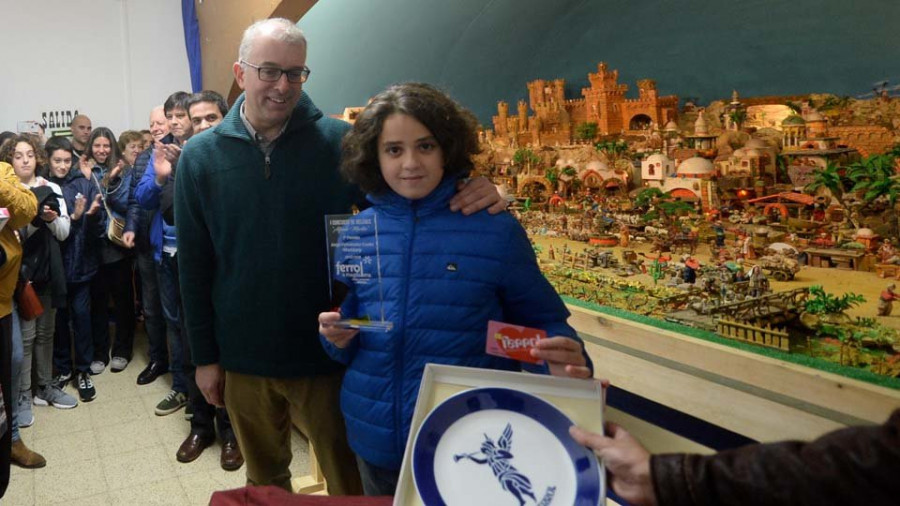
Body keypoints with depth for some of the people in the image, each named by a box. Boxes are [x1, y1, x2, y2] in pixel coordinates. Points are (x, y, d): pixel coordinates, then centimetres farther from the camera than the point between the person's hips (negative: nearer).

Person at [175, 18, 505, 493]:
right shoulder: (200, 156, -3)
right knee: (264, 481, 22)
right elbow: (194, 266, 2)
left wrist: (472, 194, -25)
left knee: (350, 482, 12)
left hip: (328, 354, -1)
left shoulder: (341, 142, -8)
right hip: (243, 360, 2)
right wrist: (205, 356, 4)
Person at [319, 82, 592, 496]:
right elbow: (349, 325, 10)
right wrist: (337, 335, -11)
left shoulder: (496, 229, -10)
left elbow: (542, 324, -4)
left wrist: (565, 361, -24)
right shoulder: (358, 230, 0)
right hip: (377, 441, 3)